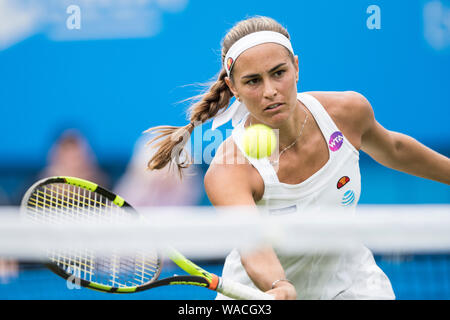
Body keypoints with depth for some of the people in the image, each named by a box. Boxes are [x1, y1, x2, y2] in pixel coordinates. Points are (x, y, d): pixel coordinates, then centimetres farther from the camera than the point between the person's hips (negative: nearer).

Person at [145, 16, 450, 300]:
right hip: (261, 291, -1)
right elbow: (254, 245, -46)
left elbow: (393, 149, 5)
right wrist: (278, 287, -66)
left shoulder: (349, 110, -17)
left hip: (350, 281, 2)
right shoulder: (228, 172, -30)